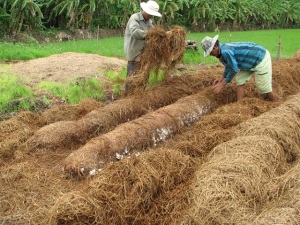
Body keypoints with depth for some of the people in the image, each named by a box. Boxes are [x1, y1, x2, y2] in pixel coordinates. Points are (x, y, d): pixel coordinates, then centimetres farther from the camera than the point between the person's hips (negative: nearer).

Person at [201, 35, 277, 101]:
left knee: (264, 89, -2)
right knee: (240, 81, 6)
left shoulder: (225, 51, -28)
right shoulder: (223, 49, 2)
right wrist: (222, 78, 10)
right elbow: (229, 65, 18)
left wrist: (222, 84, -14)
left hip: (261, 59, -10)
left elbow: (234, 69, -22)